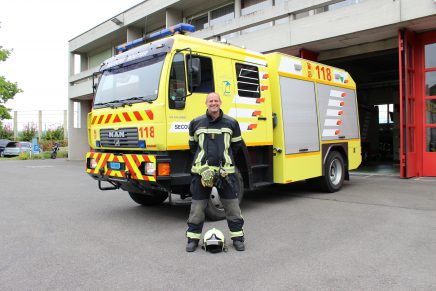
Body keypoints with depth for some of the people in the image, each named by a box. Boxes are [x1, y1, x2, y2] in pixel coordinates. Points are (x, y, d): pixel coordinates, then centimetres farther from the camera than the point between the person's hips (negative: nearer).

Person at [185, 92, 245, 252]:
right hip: (202, 171, 0)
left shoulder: (231, 123, 5)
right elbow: (192, 145, 18)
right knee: (197, 206, 6)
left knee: (232, 205, 5)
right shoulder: (196, 123, 6)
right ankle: (193, 238, 19)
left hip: (225, 170, 0)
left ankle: (237, 237, 20)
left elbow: (236, 145, 14)